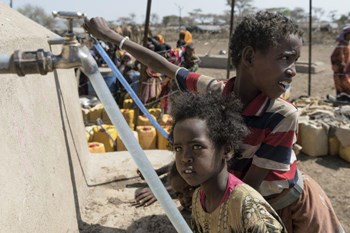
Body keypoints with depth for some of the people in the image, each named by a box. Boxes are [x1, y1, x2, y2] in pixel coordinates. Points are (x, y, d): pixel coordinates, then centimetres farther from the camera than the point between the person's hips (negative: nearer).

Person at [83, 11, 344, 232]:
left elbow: (250, 184, -24)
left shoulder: (283, 115, -30)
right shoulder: (213, 91, -20)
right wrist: (110, 35, -1)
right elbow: (164, 66, -7)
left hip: (296, 206, -3)